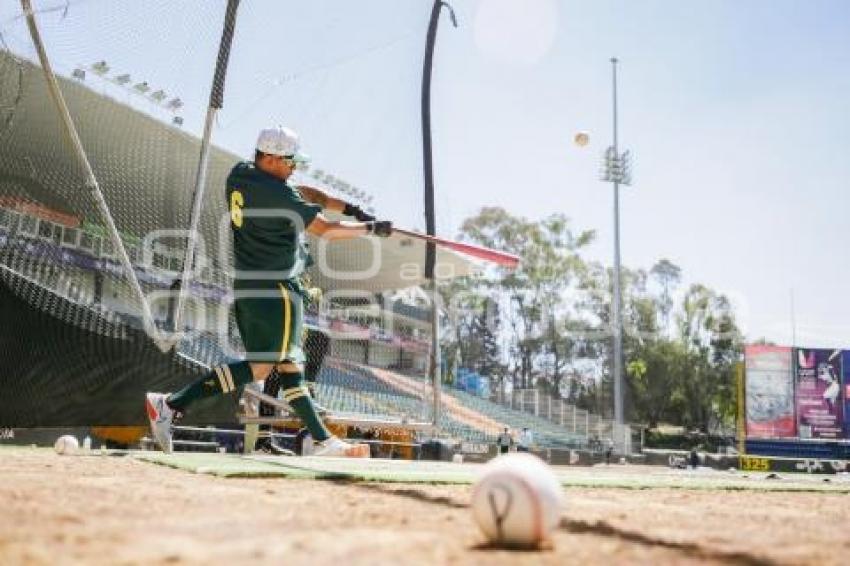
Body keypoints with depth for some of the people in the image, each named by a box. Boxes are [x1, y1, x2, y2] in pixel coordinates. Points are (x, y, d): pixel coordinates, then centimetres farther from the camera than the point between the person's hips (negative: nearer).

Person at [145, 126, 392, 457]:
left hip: (245, 285, 10)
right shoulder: (277, 193, -16)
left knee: (288, 365, 8)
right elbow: (325, 231, -13)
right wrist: (370, 228, 0)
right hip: (275, 289, -10)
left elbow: (303, 194, 16)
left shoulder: (239, 175, 11)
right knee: (262, 366, -7)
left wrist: (349, 209, 8)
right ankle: (173, 404, -8)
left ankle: (323, 442, 10)